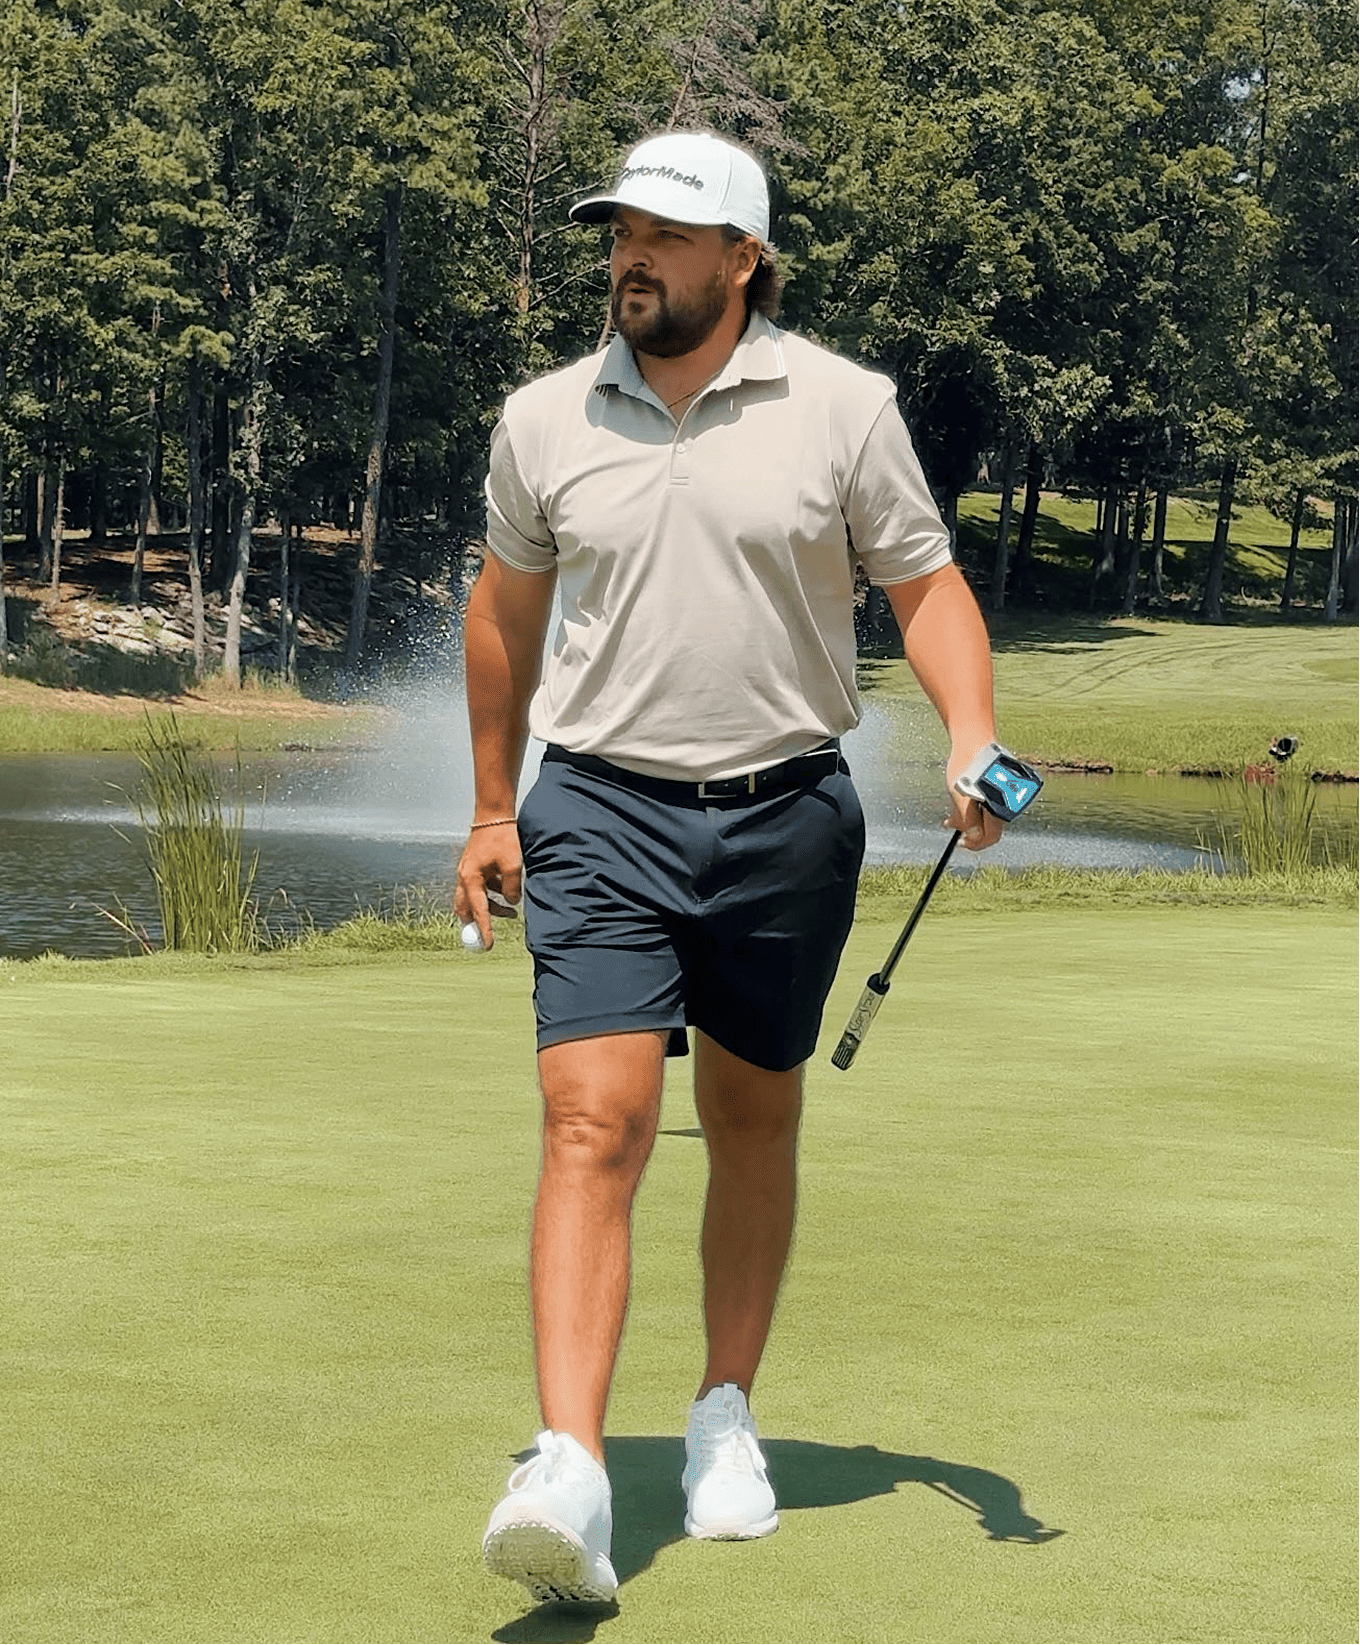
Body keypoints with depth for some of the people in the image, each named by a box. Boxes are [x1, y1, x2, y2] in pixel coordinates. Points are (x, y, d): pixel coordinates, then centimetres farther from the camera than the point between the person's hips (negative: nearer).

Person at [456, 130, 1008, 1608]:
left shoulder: (843, 408, -2)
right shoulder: (543, 420, 3)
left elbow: (927, 587, 3)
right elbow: (506, 611, 17)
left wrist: (971, 738, -15)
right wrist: (492, 809, 20)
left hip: (785, 817, 0)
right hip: (601, 818, 0)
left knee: (753, 1128, 13)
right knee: (594, 1127, -14)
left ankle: (727, 1416, 32)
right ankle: (569, 1478, -22)